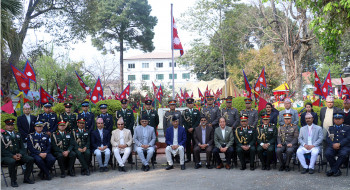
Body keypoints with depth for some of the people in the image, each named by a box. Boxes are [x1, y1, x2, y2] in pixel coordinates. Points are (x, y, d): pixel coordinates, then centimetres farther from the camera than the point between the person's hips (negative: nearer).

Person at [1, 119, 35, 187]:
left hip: (18, 155, 5)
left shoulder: (17, 135, 19)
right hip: (6, 156, -5)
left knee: (31, 159, -18)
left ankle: (26, 178, -5)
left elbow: (22, 147, 14)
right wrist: (13, 156, -20)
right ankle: (13, 181, -20)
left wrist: (20, 154, -8)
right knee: (12, 162, -38)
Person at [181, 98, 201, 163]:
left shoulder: (197, 111, 8)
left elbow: (198, 121, 0)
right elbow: (183, 121, 3)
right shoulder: (184, 112, 9)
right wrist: (188, 129, -7)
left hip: (195, 130, -1)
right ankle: (188, 158, 8)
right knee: (187, 144, 2)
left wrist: (193, 128, -10)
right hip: (187, 130, 1)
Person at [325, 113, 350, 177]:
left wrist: (339, 144, -15)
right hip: (332, 146, 2)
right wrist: (333, 145, -14)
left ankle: (333, 170, -23)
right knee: (328, 154, -30)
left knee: (343, 154, -35)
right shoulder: (330, 128, 19)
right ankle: (337, 171, -15)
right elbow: (328, 139, 7)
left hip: (344, 146, -2)